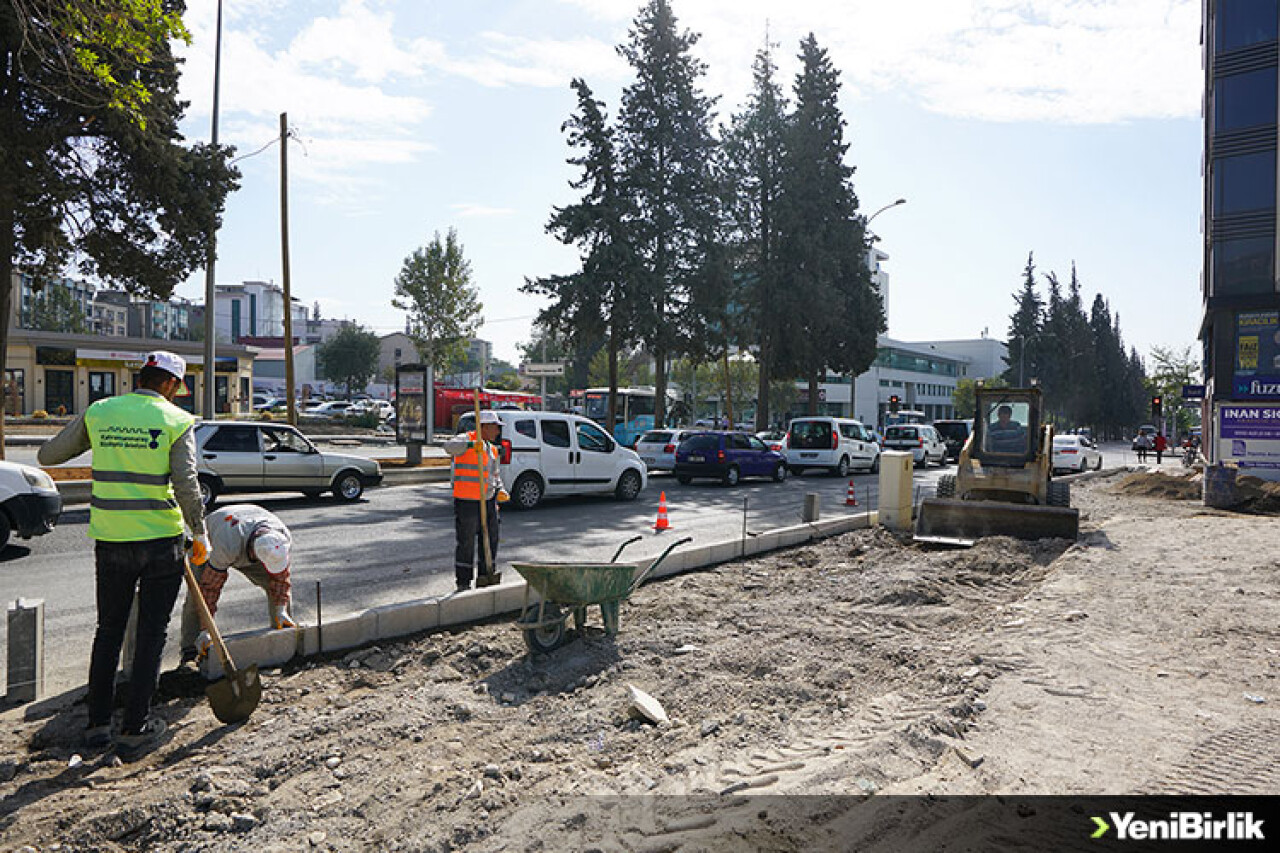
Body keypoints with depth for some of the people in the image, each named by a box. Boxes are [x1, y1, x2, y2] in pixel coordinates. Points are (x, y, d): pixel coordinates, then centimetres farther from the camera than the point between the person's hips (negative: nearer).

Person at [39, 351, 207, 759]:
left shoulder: (98, 412, 3)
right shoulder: (177, 421, -7)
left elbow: (47, 455, 12)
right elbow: (187, 487, -14)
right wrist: (200, 534, -2)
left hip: (110, 541, 4)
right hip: (161, 542, -3)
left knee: (109, 630, 18)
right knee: (151, 634, 7)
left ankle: (97, 724, 23)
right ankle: (135, 729, 11)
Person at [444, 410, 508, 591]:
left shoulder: (492, 449, 17)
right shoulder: (466, 439, -7)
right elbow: (449, 446, -29)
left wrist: (500, 490, 6)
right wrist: (471, 445, -42)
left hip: (489, 502, 8)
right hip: (467, 502, -8)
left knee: (491, 540, 12)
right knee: (466, 543, -2)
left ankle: (485, 578, 24)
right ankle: (463, 582, 8)